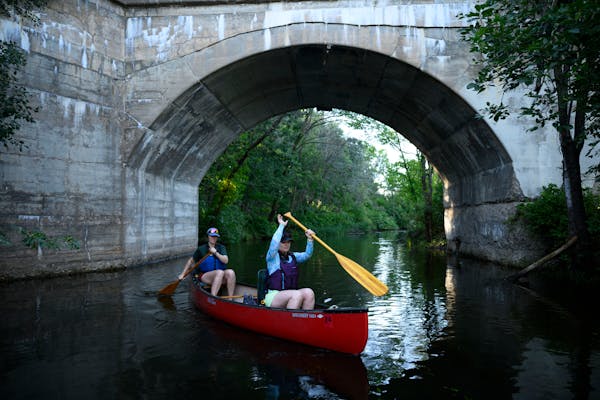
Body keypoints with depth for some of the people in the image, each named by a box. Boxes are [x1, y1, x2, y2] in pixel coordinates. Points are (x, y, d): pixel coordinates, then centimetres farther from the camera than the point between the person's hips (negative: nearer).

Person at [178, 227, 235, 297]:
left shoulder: (221, 247, 8)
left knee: (231, 272, -31)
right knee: (220, 272, -36)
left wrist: (215, 252, -14)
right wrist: (183, 274, 10)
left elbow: (225, 261, -6)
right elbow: (191, 261, 12)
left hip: (221, 278, 3)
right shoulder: (201, 249, 1)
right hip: (205, 276, -3)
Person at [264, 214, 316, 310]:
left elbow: (307, 255, 4)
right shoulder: (273, 257, 0)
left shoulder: (293, 256, 17)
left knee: (309, 292, -24)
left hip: (291, 296, 6)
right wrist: (281, 226, -11)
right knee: (297, 294, -33)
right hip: (273, 296, -6)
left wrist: (309, 239, -11)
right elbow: (274, 242, -19)